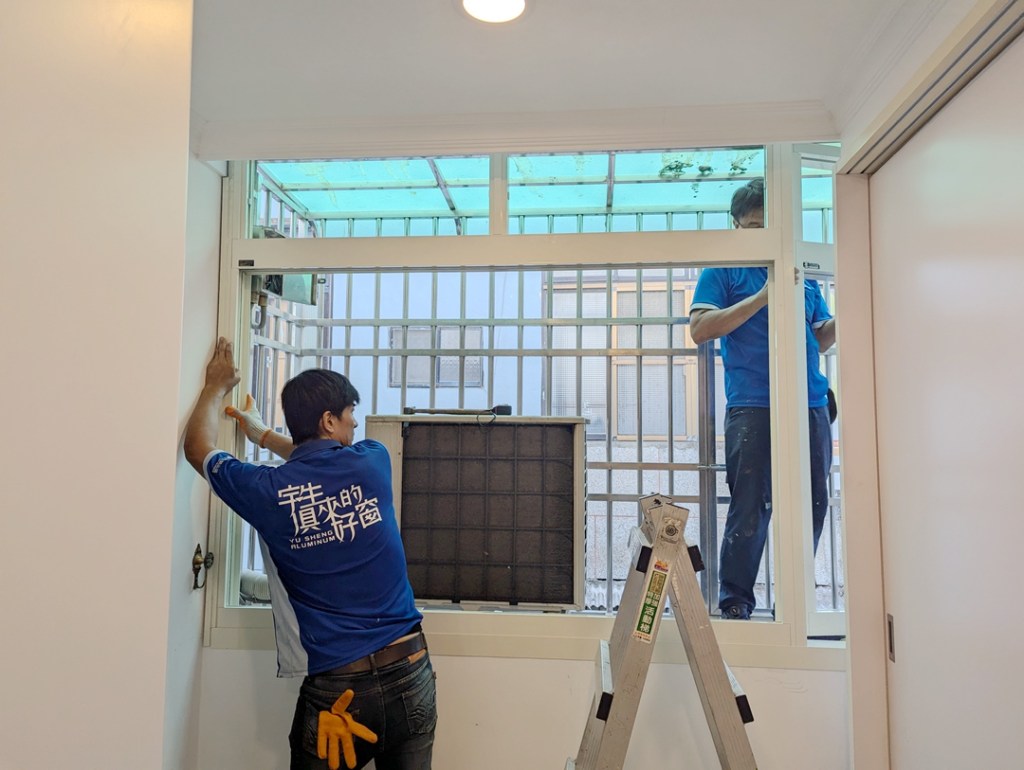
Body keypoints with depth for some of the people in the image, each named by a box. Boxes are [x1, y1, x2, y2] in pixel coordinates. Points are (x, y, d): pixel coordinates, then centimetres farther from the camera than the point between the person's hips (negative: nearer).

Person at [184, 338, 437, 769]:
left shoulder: (269, 491, -9)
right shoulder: (372, 463, -4)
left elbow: (198, 448, 13)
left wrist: (217, 387, 28)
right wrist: (264, 435, 36)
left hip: (335, 689, -1)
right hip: (411, 674, 2)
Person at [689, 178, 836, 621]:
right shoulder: (723, 272, 5)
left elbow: (820, 339, 23)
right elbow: (700, 330, -8)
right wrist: (763, 297, -13)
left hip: (811, 404, 6)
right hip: (753, 406, -5)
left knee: (813, 504, 8)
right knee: (751, 509, -5)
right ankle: (735, 605, 7)